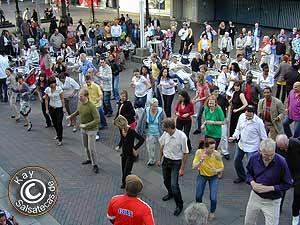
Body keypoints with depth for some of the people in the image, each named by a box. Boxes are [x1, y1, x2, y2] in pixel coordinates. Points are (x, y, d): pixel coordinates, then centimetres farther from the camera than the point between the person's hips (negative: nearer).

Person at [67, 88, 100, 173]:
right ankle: (90, 159, 43)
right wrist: (71, 116, 6)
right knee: (86, 146, 22)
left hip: (91, 129, -8)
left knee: (91, 148, -3)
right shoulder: (80, 103, -6)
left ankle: (95, 164, 12)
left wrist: (86, 125, -32)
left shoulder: (91, 106, -29)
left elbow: (97, 120, -30)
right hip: (83, 129, 8)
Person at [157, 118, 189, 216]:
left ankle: (179, 205, 12)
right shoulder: (165, 133, -11)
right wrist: (159, 159, 14)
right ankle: (170, 194, 53)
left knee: (174, 185, -9)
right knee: (166, 181, 22)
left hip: (176, 163, -6)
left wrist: (182, 169, -15)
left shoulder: (182, 136, -27)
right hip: (166, 160, 6)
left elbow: (185, 153, -18)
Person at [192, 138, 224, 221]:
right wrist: (201, 160, -38)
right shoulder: (199, 152, -24)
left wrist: (216, 170, -34)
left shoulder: (217, 154, -26)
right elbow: (194, 167, -22)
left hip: (214, 177, -1)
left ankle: (212, 212, 28)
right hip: (202, 176, 1)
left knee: (213, 198, -6)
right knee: (198, 196, 3)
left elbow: (222, 168, -12)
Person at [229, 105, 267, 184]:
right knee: (237, 160, 19)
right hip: (241, 144, 6)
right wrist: (234, 136, -9)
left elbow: (263, 137, -12)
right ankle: (242, 176, 43)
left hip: (252, 147, -6)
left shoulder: (259, 122, -22)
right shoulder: (242, 116, -8)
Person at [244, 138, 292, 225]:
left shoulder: (281, 162, -24)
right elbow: (249, 172, 4)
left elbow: (287, 184, -13)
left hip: (272, 201, -3)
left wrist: (270, 188, -23)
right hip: (255, 196, 4)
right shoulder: (254, 158, -14)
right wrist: (252, 183, -16)